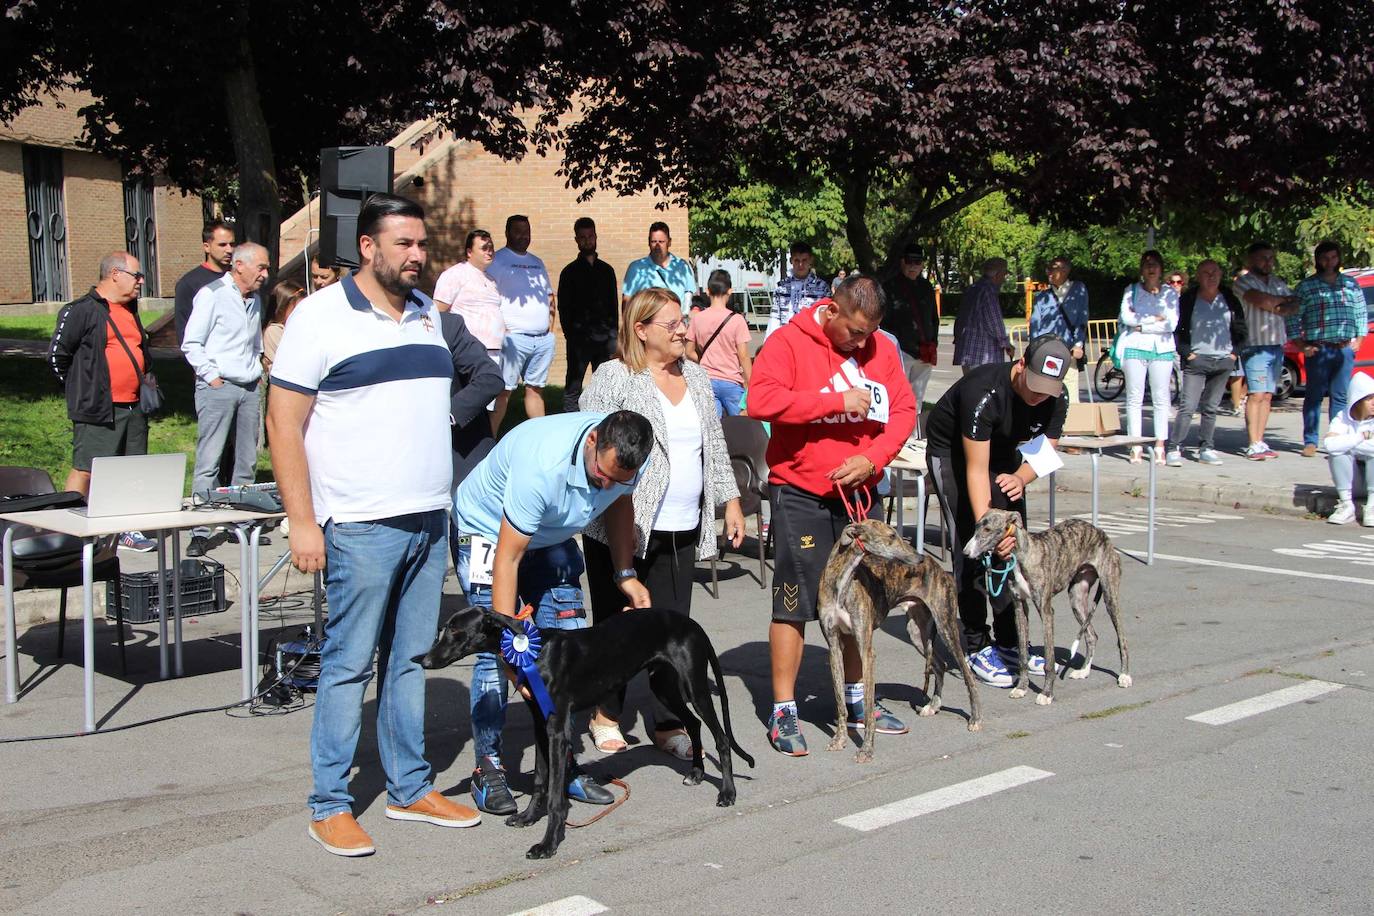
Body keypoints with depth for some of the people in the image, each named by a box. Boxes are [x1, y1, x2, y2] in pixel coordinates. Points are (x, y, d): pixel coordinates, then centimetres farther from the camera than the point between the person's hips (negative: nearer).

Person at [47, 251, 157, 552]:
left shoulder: (130, 310, 17)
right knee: (85, 470, -6)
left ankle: (129, 530, 21)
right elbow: (56, 354, -9)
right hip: (98, 411, -8)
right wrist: (80, 389, -3)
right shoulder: (82, 311, -9)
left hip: (134, 408, 8)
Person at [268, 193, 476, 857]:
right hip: (360, 526, -6)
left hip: (429, 521, 6)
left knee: (410, 659, 12)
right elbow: (283, 423, -8)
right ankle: (330, 805, 11)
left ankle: (409, 788, 23)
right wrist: (302, 523, -13)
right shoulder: (321, 316, -6)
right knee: (349, 665, 0)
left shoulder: (429, 315, 13)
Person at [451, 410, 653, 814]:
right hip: (487, 529, -6)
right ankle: (488, 768, -3)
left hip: (552, 536, 6)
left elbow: (619, 504, 4)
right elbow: (507, 559, -35)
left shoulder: (628, 456, -21)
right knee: (494, 654, -15)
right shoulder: (542, 464, -40)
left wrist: (625, 574, -5)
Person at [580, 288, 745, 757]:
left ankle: (668, 723, 15)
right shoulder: (613, 379, -7)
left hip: (681, 529, 5)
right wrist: (608, 512, -14)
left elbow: (715, 446, 20)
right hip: (623, 527, -5)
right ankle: (607, 716, 23)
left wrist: (730, 500, 15)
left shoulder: (697, 379, 14)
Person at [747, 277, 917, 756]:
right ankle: (783, 711, 6)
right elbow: (762, 400, -22)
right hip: (801, 494, -5)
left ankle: (857, 697, 29)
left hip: (860, 491, 6)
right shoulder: (790, 342, -9)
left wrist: (873, 458, -10)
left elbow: (903, 410, 6)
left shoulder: (881, 349, 6)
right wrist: (837, 401, -21)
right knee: (794, 603, -3)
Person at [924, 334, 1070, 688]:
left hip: (1002, 452, 6)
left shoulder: (1056, 399, -18)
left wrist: (1021, 477, -33)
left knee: (1012, 546, 1)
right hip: (951, 451, -6)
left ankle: (1008, 644, 10)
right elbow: (976, 470, -36)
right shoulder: (984, 391, -36)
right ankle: (977, 647, -8)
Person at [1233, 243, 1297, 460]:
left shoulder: (1278, 283, 20)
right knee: (1256, 395, -11)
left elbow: (1294, 305, 9)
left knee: (1267, 396, 6)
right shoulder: (1243, 282, -1)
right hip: (1256, 344, -6)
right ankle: (1253, 446, -11)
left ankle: (1260, 443, 8)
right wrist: (1283, 300, -1)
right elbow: (1260, 300, -17)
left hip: (1277, 344, 6)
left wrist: (1278, 308, -11)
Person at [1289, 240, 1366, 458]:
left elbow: (1361, 313, 19)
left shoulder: (1351, 284, 13)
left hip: (1345, 349, 3)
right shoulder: (1307, 286, 3)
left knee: (1341, 396, 3)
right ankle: (1310, 442, 5)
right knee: (1314, 396, 0)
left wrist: (1358, 338, 7)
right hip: (1318, 349, -3)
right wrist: (1300, 344, -5)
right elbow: (1292, 316, 1)